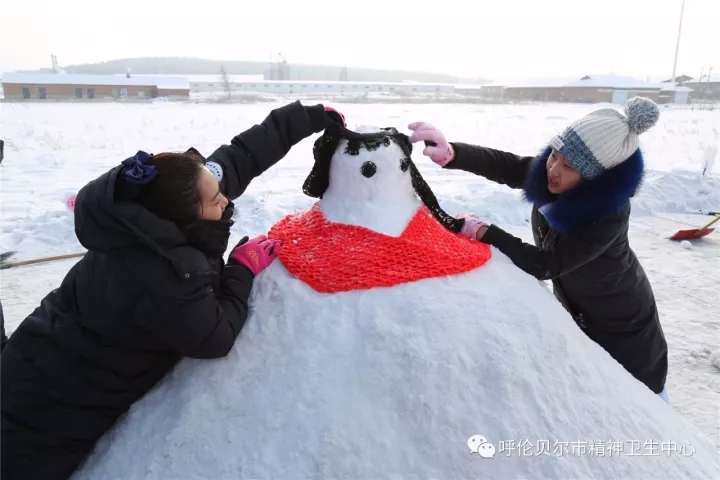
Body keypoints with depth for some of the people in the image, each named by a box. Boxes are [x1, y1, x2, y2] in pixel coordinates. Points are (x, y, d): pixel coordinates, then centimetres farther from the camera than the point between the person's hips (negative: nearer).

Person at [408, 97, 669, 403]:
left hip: (620, 321, -6)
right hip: (574, 307, 6)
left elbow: (546, 264, -35)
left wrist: (481, 232, -36)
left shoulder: (609, 214, -37)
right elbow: (504, 165, -27)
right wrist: (449, 153, -45)